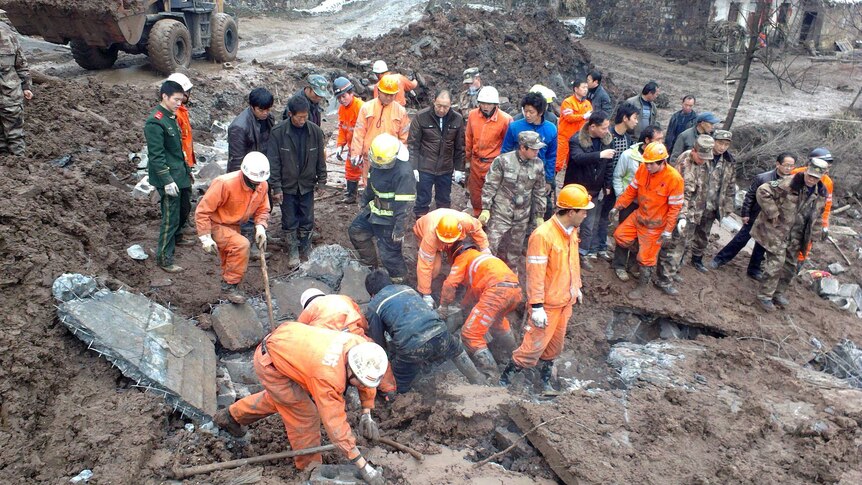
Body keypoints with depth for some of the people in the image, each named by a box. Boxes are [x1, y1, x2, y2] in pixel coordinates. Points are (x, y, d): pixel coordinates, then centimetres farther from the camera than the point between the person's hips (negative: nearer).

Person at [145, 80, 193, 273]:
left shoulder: (171, 116, 9)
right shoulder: (155, 122, -20)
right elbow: (156, 155, -22)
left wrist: (186, 169, 21)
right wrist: (167, 181, -23)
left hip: (180, 173, 9)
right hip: (167, 177, -9)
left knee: (184, 208, 22)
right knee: (171, 217, -3)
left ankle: (174, 237, 46)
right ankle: (164, 258, 8)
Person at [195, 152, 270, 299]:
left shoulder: (263, 186, -12)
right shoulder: (225, 183, -32)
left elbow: (262, 209, 3)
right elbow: (202, 210, -27)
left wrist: (260, 226, -17)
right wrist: (205, 237, -28)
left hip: (233, 226, 7)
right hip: (215, 225, -7)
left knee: (231, 263, 19)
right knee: (241, 244, -29)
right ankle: (230, 284, -15)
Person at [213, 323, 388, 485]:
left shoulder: (362, 348, -19)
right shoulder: (328, 375, -38)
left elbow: (367, 381, 3)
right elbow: (335, 423, -33)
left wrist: (366, 415, 5)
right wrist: (363, 466, -29)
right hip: (269, 361, -8)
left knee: (280, 396, 29)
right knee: (304, 413, -4)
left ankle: (231, 415, 48)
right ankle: (310, 467, 16)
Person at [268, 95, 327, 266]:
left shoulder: (315, 131, -8)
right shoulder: (278, 132, -15)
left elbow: (320, 157, 4)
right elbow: (274, 162, -11)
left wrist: (321, 180, 7)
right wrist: (276, 187, -12)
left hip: (307, 184, 2)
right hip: (287, 185, -2)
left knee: (307, 220, 12)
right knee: (289, 222, 8)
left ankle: (306, 249, 33)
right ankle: (293, 251, 25)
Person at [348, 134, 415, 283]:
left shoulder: (404, 173, -31)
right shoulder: (377, 163, -4)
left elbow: (403, 205, -28)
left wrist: (400, 228, -25)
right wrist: (365, 202, 24)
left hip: (388, 220, -9)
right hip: (374, 209, 9)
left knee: (389, 252, 0)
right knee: (356, 231, 21)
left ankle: (398, 281, 23)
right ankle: (369, 266, 37)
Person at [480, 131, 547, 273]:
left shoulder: (538, 165, 0)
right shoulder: (503, 161, -12)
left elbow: (540, 192, 10)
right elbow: (490, 186, -8)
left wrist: (539, 215, 12)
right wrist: (485, 209, -10)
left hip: (522, 216, 4)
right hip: (501, 213, -3)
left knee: (516, 248, 14)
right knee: (491, 245, -4)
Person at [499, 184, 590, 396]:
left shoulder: (571, 231, 2)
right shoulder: (543, 235, -25)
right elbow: (535, 273, -25)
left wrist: (576, 287, 24)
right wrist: (537, 306, -24)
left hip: (566, 300, 8)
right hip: (548, 303, -8)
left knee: (555, 343, 18)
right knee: (535, 345, -3)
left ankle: (545, 379, 35)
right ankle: (506, 377, 14)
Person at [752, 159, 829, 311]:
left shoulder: (821, 193, 2)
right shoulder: (789, 183, -22)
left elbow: (818, 213, 20)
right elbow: (763, 191, -24)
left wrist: (809, 233, 13)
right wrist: (773, 214, -22)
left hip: (796, 236, 7)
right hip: (777, 230, -7)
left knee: (790, 265, 14)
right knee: (776, 263, -9)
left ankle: (778, 293, 31)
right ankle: (765, 296, 4)